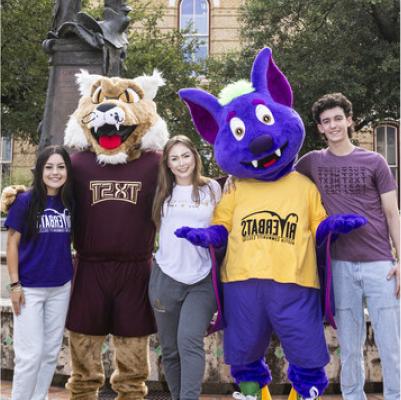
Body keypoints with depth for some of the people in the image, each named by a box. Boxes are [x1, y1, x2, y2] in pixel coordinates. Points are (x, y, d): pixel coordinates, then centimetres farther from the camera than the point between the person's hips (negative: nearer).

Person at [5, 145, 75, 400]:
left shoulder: (70, 203, 3)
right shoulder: (25, 201, -9)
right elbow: (13, 243, -7)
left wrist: (74, 275, 7)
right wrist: (15, 284, -11)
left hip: (61, 287, 5)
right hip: (30, 288, -4)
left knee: (51, 352, 12)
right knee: (31, 354, -2)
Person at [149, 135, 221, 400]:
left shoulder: (212, 188, 4)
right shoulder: (163, 192, 9)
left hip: (202, 280, -2)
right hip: (165, 277, 3)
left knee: (189, 341, -18)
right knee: (170, 348, 9)